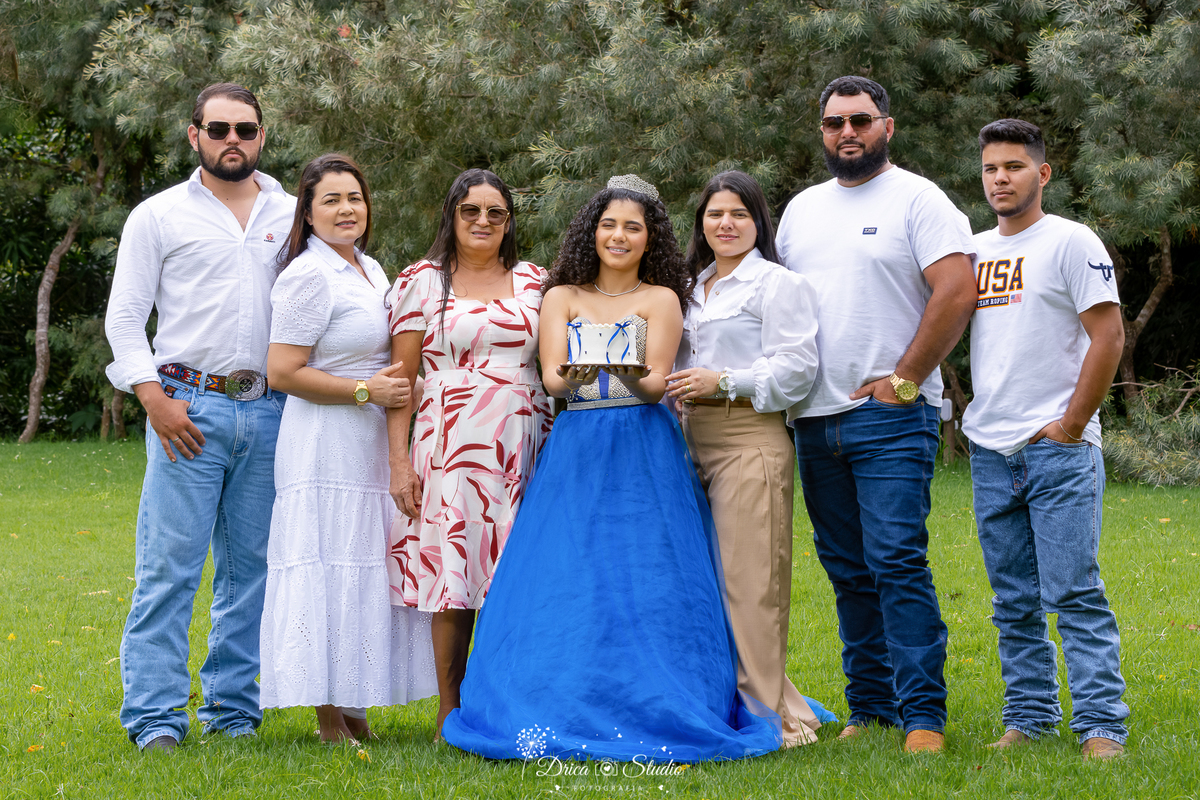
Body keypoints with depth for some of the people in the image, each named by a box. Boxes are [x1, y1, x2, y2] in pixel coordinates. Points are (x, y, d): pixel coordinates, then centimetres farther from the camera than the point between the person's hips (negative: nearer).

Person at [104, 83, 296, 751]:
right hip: (190, 407, -3)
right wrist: (155, 399, -8)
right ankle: (156, 717, -2)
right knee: (169, 565, -7)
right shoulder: (159, 216, 6)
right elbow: (125, 317, 3)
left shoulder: (293, 215, 14)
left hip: (269, 413, 3)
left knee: (252, 565, 6)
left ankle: (232, 708, 15)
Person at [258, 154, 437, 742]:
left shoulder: (370, 269, 15)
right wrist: (367, 390, -15)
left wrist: (397, 384, 11)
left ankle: (353, 707, 18)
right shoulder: (310, 275, -13)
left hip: (373, 443, 9)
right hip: (327, 447, -9)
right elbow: (283, 372, -17)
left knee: (365, 567, 11)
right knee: (330, 568, -6)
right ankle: (329, 717, 0)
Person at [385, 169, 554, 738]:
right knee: (452, 577, -3)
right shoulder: (423, 281, 6)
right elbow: (400, 379, 3)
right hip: (452, 445, -2)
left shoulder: (534, 282, 13)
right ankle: (450, 717, 6)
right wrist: (400, 461, -5)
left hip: (523, 446, 2)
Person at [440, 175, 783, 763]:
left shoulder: (660, 299, 8)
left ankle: (650, 714, 1)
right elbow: (551, 377, -1)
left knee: (646, 583, -6)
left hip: (643, 454, -1)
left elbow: (655, 383, -5)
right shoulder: (563, 296, 12)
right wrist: (573, 375, -25)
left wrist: (627, 372, -28)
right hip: (575, 452, 2)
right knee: (566, 582, -5)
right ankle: (567, 714, 3)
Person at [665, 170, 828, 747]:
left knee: (749, 579, -11)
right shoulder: (693, 288, 22)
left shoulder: (778, 284, -1)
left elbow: (796, 366, -10)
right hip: (694, 438, 8)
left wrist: (723, 383, -17)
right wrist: (677, 389, 11)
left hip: (750, 438, -7)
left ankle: (772, 715, -7)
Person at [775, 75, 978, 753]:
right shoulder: (801, 209, 17)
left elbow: (957, 292, -13)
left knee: (898, 563, -12)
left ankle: (924, 715, -8)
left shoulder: (918, 199, -3)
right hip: (815, 418, 6)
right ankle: (870, 707, 16)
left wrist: (902, 380, -14)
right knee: (848, 571, 9)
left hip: (891, 416, -6)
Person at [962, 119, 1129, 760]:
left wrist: (1071, 424, -10)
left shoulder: (1072, 242, -3)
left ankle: (1100, 725, -5)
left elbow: (1108, 336, -8)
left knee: (1074, 592, -8)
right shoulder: (973, 251, 15)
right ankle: (1029, 716, 17)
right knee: (1014, 602, 9)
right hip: (989, 451, 6)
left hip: (1059, 449, -6)